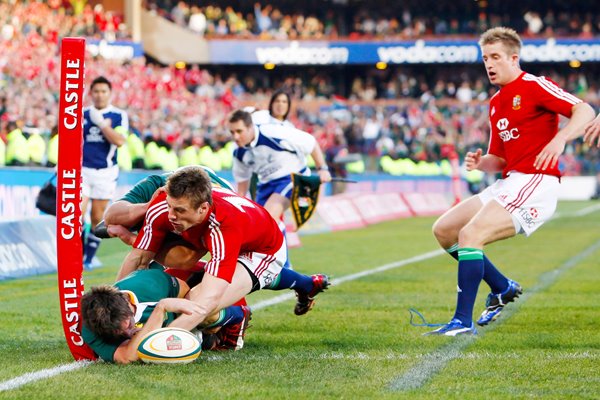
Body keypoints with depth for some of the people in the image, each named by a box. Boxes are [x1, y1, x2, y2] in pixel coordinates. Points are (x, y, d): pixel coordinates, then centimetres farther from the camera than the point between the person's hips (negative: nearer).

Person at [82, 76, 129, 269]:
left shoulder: (119, 116, 0)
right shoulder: (82, 114, 6)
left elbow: (119, 141, -16)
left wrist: (101, 123, -19)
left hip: (106, 172, -1)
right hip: (82, 170, 1)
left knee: (97, 218, 4)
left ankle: (88, 259, 16)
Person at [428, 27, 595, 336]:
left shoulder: (533, 86, -6)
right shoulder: (495, 104, 19)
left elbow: (585, 111, -16)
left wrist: (559, 138, -33)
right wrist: (480, 163, -1)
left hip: (535, 182, -9)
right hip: (509, 183, 9)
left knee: (470, 235, -23)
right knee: (443, 230, 9)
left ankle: (463, 322, -19)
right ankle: (502, 289, 19)